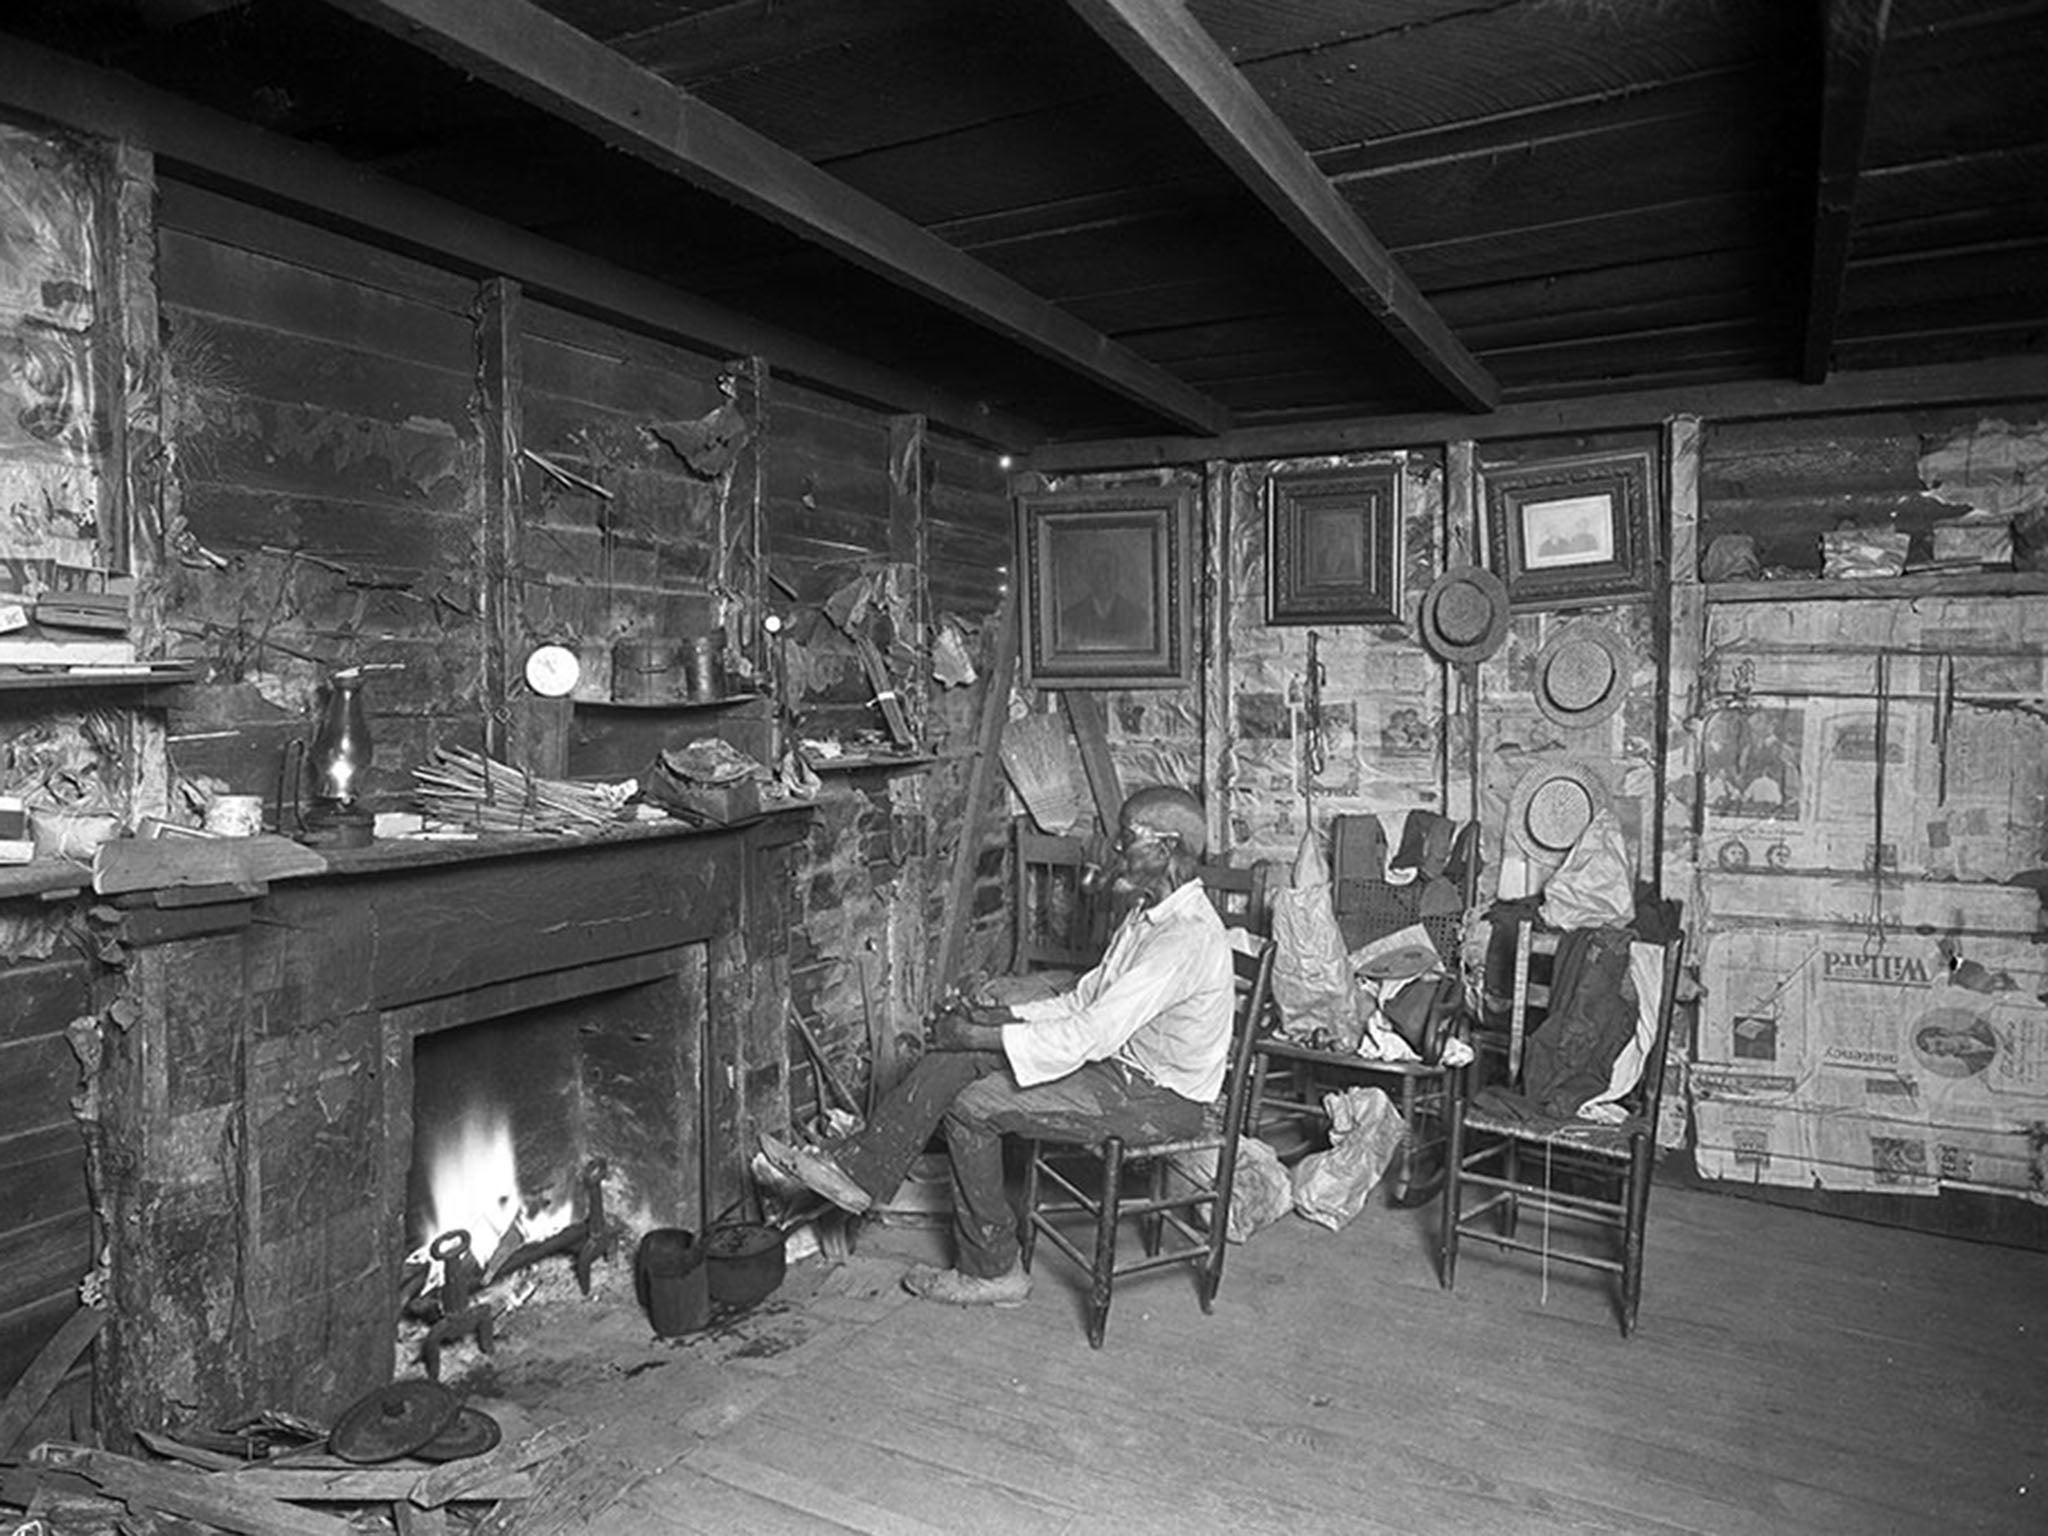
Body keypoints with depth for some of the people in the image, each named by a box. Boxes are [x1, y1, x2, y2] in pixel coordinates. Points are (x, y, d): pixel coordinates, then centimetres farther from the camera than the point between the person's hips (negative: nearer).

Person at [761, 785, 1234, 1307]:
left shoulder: (1187, 937, -26)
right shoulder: (1151, 912, 7)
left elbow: (1091, 1035, -30)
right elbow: (1084, 1001, 13)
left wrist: (978, 1036, -23)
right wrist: (999, 1017, 0)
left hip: (1160, 1097, -9)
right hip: (1118, 1059, 9)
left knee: (974, 1107, -15)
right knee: (952, 1061, -4)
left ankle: (993, 1271, 2)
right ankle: (858, 1171, 2)